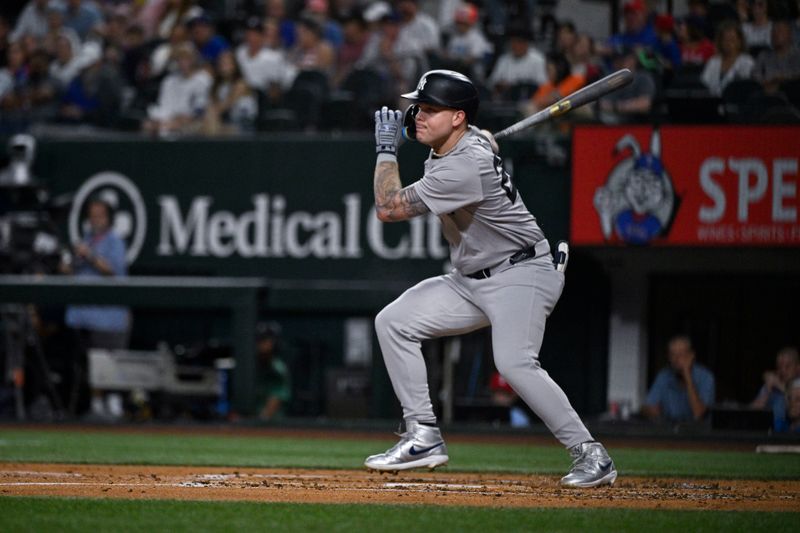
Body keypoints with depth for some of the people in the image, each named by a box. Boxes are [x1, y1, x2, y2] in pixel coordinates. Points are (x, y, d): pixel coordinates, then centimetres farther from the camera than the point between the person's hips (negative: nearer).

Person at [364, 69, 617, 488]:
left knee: (514, 363, -30)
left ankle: (591, 456, -21)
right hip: (469, 279, 10)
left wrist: (386, 149, -9)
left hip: (520, 276, -10)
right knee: (393, 322, 2)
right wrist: (413, 130, 11)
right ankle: (424, 438, 4)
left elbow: (389, 209, -22)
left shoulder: (465, 166, -26)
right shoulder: (456, 144, 3)